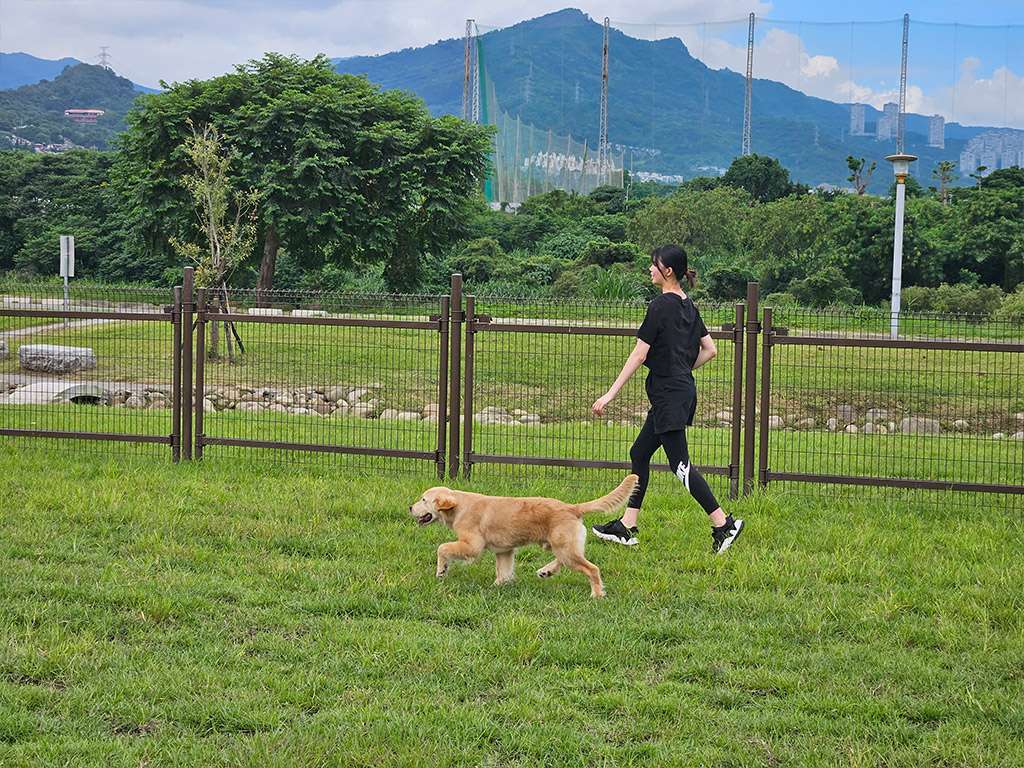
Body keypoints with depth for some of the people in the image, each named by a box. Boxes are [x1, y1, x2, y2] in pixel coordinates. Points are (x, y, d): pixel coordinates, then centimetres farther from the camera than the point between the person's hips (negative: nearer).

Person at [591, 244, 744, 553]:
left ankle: (724, 524, -9)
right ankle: (626, 527, 16)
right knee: (639, 454, 14)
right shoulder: (688, 306, 11)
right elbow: (710, 350, 15)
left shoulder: (661, 306, -15)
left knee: (680, 465, -7)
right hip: (685, 389, 10)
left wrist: (611, 394, -13)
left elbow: (639, 355, -16)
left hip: (669, 395, -10)